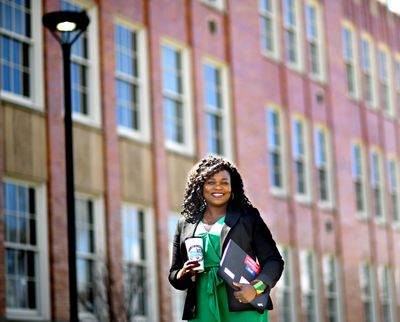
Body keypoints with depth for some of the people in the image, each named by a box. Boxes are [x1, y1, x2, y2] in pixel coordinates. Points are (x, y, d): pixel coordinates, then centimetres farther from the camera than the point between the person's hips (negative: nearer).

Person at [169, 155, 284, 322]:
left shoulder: (249, 217, 10)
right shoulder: (185, 224, 18)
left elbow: (273, 260, 5)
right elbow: (174, 275, 22)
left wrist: (256, 287, -14)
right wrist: (184, 274, -2)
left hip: (243, 309, -2)